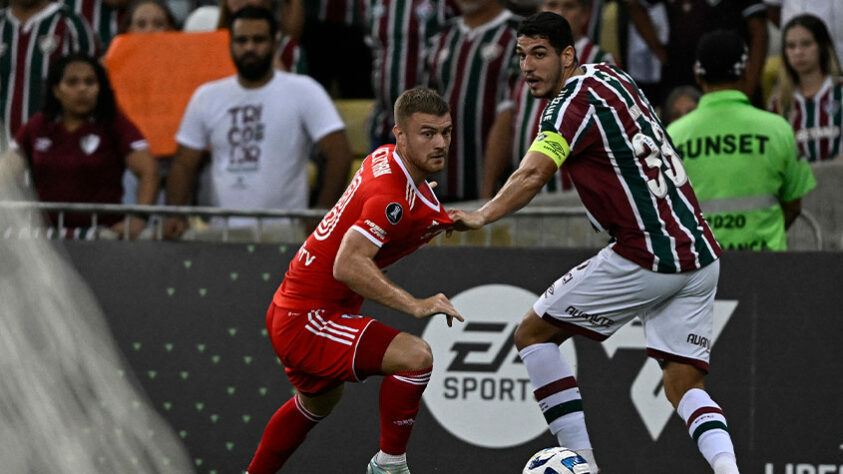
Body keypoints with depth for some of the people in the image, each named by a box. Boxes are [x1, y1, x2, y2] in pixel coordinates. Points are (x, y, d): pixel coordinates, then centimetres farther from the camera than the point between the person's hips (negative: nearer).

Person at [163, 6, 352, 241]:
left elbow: (339, 154, -4)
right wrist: (175, 216, -2)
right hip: (222, 234, 3)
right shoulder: (207, 97, 13)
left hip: (283, 232, -3)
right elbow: (184, 164, 15)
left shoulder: (303, 92, 2)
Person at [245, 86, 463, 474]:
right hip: (306, 319, -11)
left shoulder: (384, 159, 3)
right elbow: (348, 265, -37)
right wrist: (415, 305, -39)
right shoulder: (393, 196, -26)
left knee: (319, 402, 35)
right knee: (415, 356, -26)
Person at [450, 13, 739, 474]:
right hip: (700, 256, 8)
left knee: (532, 333, 5)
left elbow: (532, 174, -26)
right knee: (684, 385, 8)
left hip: (645, 260, -8)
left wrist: (483, 216, -35)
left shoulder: (576, 99, -11)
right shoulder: (608, 75, 15)